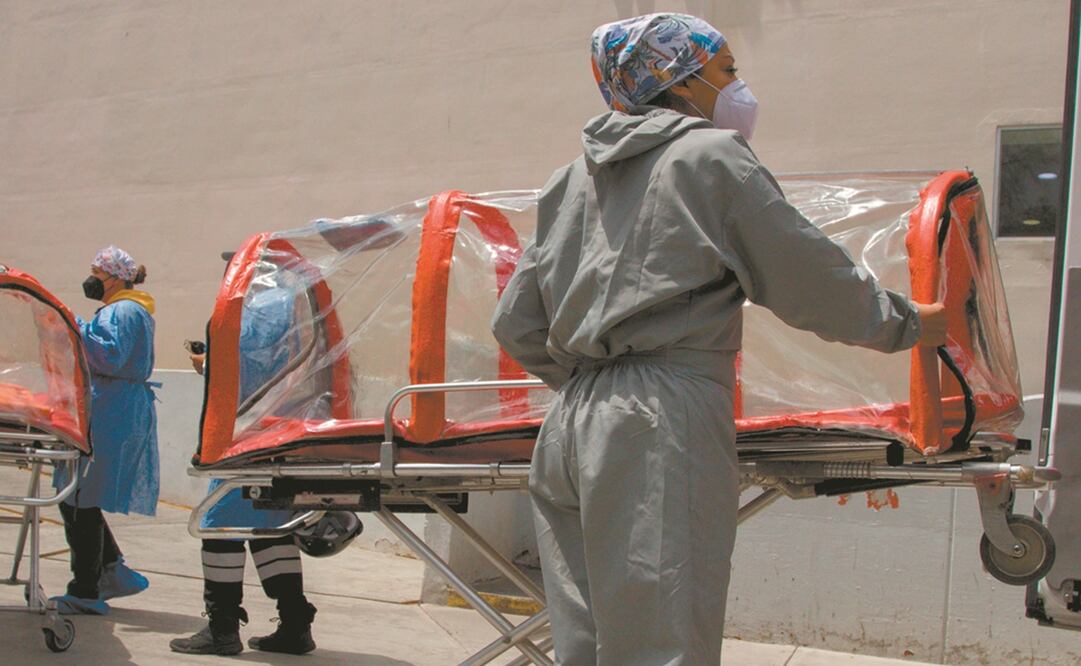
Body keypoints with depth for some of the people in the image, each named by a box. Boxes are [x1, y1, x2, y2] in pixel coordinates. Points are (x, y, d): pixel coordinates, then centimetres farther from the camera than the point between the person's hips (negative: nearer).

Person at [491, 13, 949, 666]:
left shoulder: (576, 177, 19)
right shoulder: (712, 154, 0)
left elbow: (516, 325, 20)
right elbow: (814, 285, 1)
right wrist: (909, 323, 17)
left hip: (571, 426, 7)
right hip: (662, 425, -7)